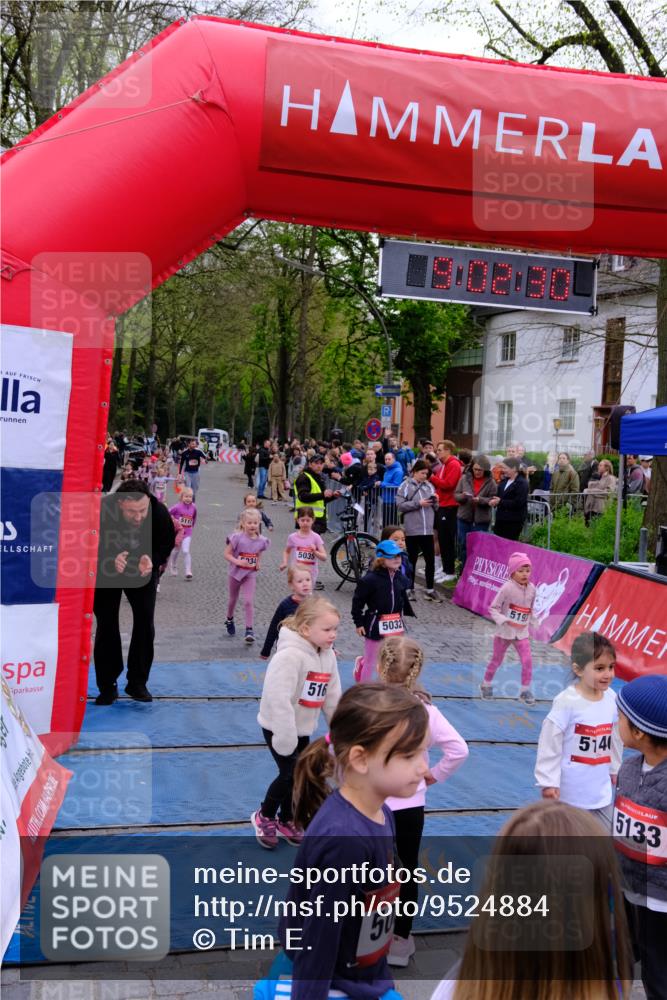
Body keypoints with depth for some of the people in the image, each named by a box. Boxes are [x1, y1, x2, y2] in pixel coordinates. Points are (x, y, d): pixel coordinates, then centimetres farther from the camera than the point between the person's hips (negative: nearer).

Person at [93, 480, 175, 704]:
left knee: (145, 623, -2)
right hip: (106, 574, -1)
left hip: (142, 572, 1)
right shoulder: (101, 511, -36)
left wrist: (151, 559, -32)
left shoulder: (159, 512, -30)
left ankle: (138, 683, 12)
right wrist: (111, 561, -44)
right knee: (106, 626, 0)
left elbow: (167, 543, -12)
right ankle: (107, 686, 12)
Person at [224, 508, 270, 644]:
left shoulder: (261, 540, -8)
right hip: (236, 572, -1)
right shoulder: (237, 538, -19)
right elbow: (227, 554, -15)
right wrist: (238, 562, -29)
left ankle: (249, 630, -4)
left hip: (250, 574, 1)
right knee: (233, 599, 20)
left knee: (249, 602, -9)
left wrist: (258, 563, -5)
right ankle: (229, 620, 46)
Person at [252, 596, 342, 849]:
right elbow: (279, 699, -32)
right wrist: (285, 739, -29)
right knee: (290, 775, -5)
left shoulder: (327, 655, -1)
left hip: (303, 728, 7)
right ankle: (264, 817, 19)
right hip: (279, 727, -7)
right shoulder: (290, 655, -29)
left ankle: (287, 821, 34)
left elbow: (332, 696, 7)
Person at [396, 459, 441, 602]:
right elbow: (400, 505, -10)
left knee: (430, 560, 3)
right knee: (412, 560, 7)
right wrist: (418, 503, -16)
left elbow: (435, 508, 16)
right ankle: (410, 589, 17)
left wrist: (435, 501, -6)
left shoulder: (429, 486, 11)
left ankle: (430, 590, 11)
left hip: (428, 530, 4)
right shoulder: (405, 486, -1)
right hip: (412, 530, -3)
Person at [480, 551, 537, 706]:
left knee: (527, 661, -7)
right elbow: (493, 609, -15)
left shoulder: (532, 589, -4)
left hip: (522, 633, 3)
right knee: (497, 660, 13)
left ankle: (525, 690, 9)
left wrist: (530, 622, 3)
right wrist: (506, 621, -24)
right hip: (504, 632, -3)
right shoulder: (507, 588, -19)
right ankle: (486, 685, 34)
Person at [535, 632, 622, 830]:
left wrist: (615, 769, 20)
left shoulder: (611, 698, -4)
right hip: (569, 788, -6)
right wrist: (549, 782, -15)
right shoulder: (567, 702, -22)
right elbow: (550, 742, -18)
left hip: (600, 787, 6)